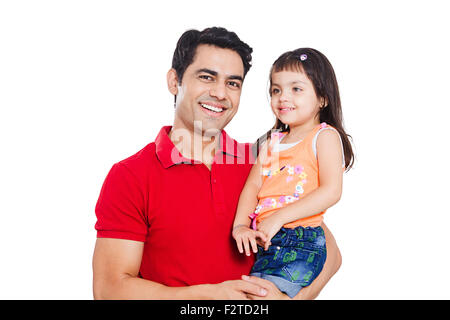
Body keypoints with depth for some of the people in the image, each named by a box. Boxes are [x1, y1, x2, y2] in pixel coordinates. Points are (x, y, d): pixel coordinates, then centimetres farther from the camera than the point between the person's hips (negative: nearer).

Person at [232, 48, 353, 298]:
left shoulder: (325, 135, 1)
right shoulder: (272, 141, 19)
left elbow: (331, 191, -11)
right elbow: (252, 186, 10)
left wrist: (278, 218, -16)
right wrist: (240, 226, -8)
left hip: (301, 243, -6)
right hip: (262, 241, 6)